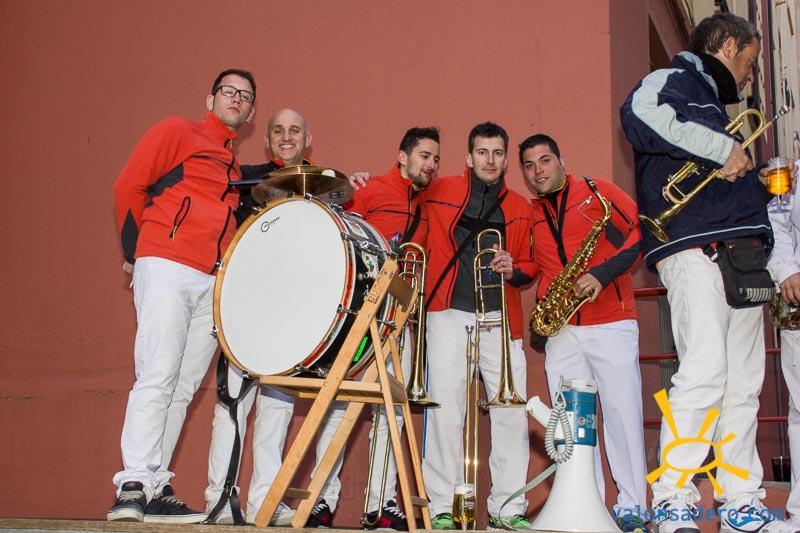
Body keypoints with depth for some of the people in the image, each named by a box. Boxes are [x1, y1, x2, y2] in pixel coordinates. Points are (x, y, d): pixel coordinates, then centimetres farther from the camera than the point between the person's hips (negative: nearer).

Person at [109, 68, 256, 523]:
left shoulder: (237, 170, 26)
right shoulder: (177, 133, 8)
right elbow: (128, 187, 3)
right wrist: (137, 249, 5)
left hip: (214, 282, 6)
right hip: (167, 269, -6)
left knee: (183, 388, 1)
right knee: (157, 378, -14)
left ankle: (156, 490, 4)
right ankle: (133, 486, -14)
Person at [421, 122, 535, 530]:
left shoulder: (519, 208, 16)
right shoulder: (439, 192, 6)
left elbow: (528, 266, 20)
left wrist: (513, 270, 1)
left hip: (501, 319, 3)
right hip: (450, 314, -3)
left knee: (512, 411, -2)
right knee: (445, 409, -6)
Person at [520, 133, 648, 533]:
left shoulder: (596, 192, 2)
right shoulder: (528, 215, 13)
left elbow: (641, 233, -6)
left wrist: (602, 274, -17)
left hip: (611, 323, -4)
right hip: (561, 331, 4)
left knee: (623, 413, -4)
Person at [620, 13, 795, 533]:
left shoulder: (713, 101, 31)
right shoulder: (675, 80, 3)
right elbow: (640, 113, -23)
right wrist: (724, 148, -18)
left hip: (741, 256, 10)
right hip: (695, 251, -10)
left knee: (744, 384, 7)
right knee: (705, 371, -18)